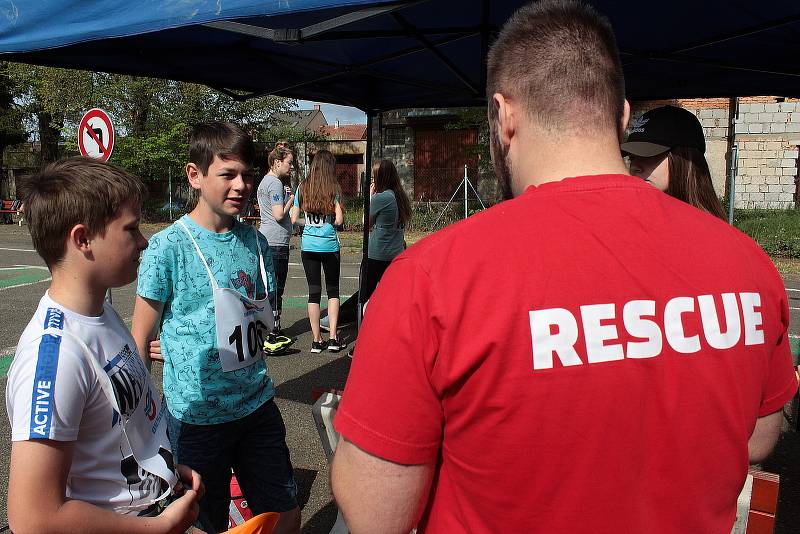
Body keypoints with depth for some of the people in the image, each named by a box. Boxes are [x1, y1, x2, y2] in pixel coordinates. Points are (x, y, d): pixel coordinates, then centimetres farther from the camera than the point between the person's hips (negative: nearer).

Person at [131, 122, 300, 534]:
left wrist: (257, 317, -6)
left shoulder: (255, 241, 2)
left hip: (257, 403, 5)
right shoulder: (168, 246, -13)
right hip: (197, 413, -4)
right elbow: (140, 341, -8)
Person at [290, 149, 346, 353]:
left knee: (314, 291, 7)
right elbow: (339, 220, -10)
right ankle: (333, 337, 8)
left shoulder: (302, 188, 2)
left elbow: (294, 219, 3)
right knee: (333, 290, 12)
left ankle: (317, 340, 10)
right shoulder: (334, 189, -5)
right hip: (330, 245, -2)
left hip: (308, 245, 2)